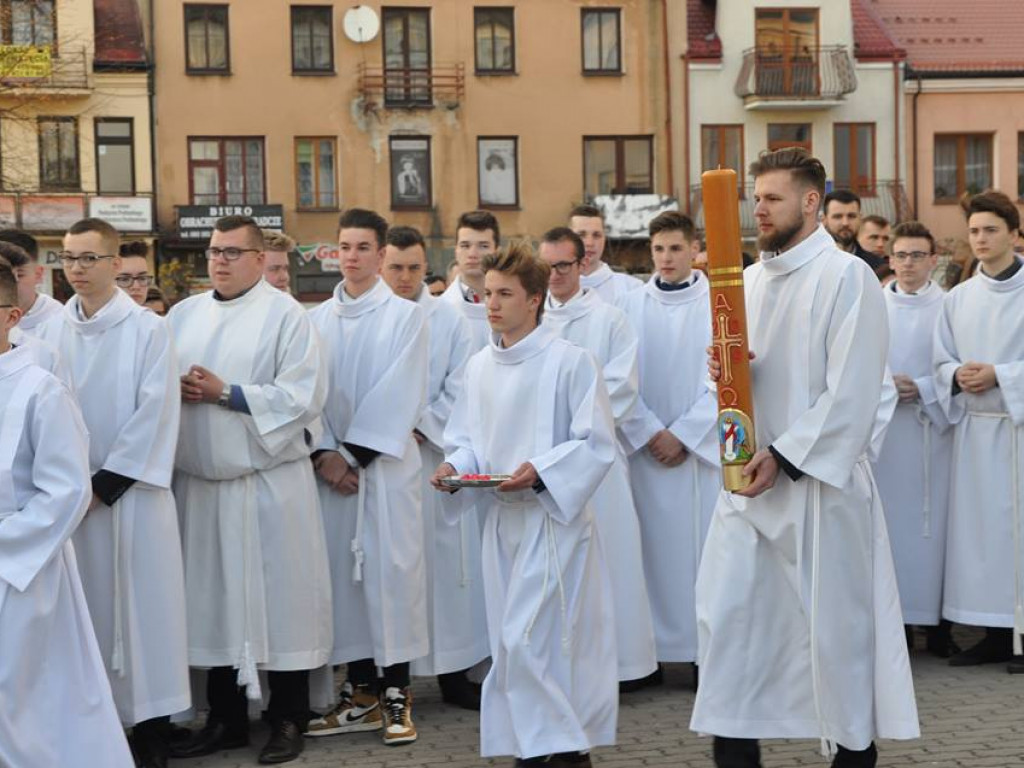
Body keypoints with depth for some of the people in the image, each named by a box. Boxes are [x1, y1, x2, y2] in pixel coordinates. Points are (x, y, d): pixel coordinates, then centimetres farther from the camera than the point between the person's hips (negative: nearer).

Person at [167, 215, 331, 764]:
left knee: (278, 596, 1)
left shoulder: (286, 315, -3)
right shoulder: (183, 315, 12)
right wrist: (176, 390, -7)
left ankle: (288, 720, 12)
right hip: (198, 480, 5)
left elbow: (303, 396, -12)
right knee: (215, 598, 9)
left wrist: (224, 393, -15)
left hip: (269, 482, -5)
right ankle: (225, 719, 20)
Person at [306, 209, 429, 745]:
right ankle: (360, 692, 11)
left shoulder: (405, 317, 0)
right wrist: (324, 454, -8)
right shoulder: (318, 320, 10)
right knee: (342, 571, 3)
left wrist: (354, 455, -12)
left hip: (385, 463, -3)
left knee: (390, 570, -4)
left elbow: (399, 396, -8)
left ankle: (396, 694, 1)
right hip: (331, 464, 3)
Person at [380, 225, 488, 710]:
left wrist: (419, 428, -8)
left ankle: (453, 672, 9)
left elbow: (458, 392, 3)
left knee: (445, 564, 2)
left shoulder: (449, 320, 7)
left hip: (435, 458, 1)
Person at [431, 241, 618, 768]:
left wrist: (540, 471, -21)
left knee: (529, 640, -12)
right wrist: (455, 467, -3)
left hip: (554, 515, -6)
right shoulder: (478, 366, 9)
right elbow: (466, 441, 18)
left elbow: (596, 444, -10)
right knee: (510, 640, 9)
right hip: (501, 518, 7)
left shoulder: (569, 362, -9)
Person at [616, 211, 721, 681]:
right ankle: (653, 647, 6)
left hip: (702, 445, -1)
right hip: (646, 446, 1)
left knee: (705, 545, -2)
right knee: (654, 547, 1)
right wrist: (650, 432, -7)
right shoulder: (632, 306, 6)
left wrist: (683, 434, -8)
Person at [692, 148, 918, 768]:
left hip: (820, 480, -6)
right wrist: (722, 370, -4)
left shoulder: (848, 277, -10)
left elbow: (852, 392, -15)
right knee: (729, 615, 4)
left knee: (836, 623, 3)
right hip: (753, 474, 7)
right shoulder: (751, 280, 12)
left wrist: (785, 458, -17)